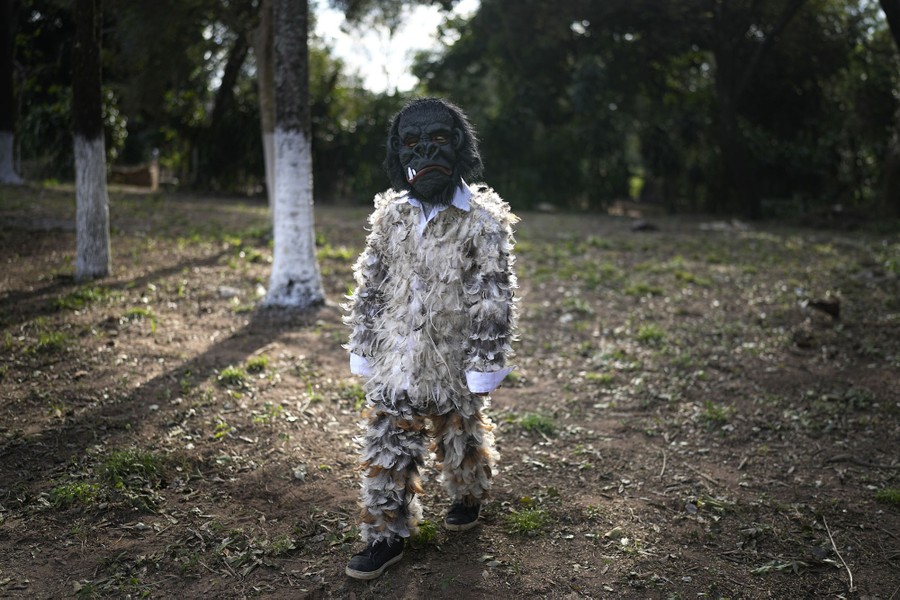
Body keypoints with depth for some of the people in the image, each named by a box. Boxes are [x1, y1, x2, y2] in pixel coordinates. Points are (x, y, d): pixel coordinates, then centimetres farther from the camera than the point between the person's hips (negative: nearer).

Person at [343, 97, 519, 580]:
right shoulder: (391, 214, 1)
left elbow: (494, 297, -12)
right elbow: (371, 284, 7)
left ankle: (469, 498, 45)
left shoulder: (482, 220, -12)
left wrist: (484, 364, -13)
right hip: (396, 363, 3)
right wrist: (362, 345, 7)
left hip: (453, 365, -3)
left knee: (461, 440, 18)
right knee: (387, 448, 6)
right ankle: (387, 535, 20)